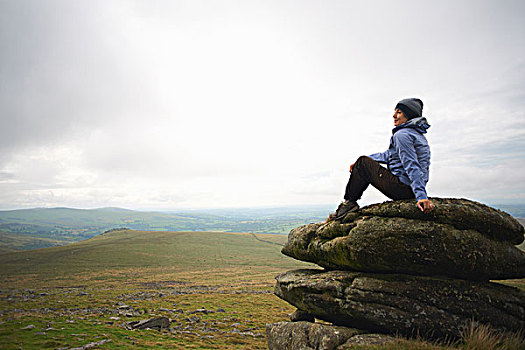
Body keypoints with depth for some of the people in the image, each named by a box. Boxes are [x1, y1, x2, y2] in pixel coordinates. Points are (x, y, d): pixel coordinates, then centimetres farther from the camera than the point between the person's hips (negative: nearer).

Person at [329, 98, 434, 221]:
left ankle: (349, 202, 4)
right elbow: (389, 155, 23)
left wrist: (421, 196, -33)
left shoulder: (402, 134, -14)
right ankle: (351, 203, 21)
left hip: (402, 189, -10)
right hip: (408, 191, 10)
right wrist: (359, 163, 22)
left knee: (363, 163, -2)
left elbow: (412, 167, -25)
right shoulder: (417, 134, 19)